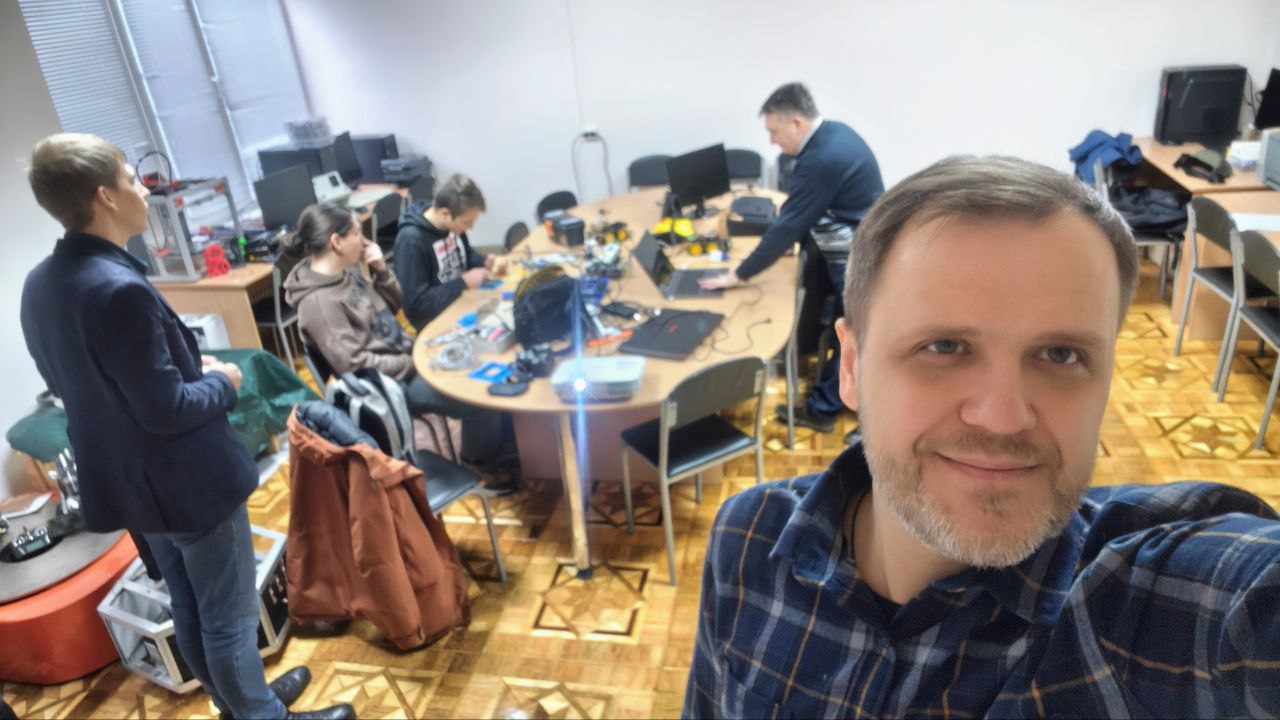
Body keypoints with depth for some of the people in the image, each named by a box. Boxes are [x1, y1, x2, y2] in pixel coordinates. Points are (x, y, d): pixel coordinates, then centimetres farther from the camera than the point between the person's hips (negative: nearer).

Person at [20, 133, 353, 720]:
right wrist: (222, 382, -7)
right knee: (229, 619, 9)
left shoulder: (40, 283, 1)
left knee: (190, 610, 24)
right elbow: (166, 411, -26)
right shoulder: (119, 289, -29)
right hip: (187, 481, -9)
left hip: (128, 479, 10)